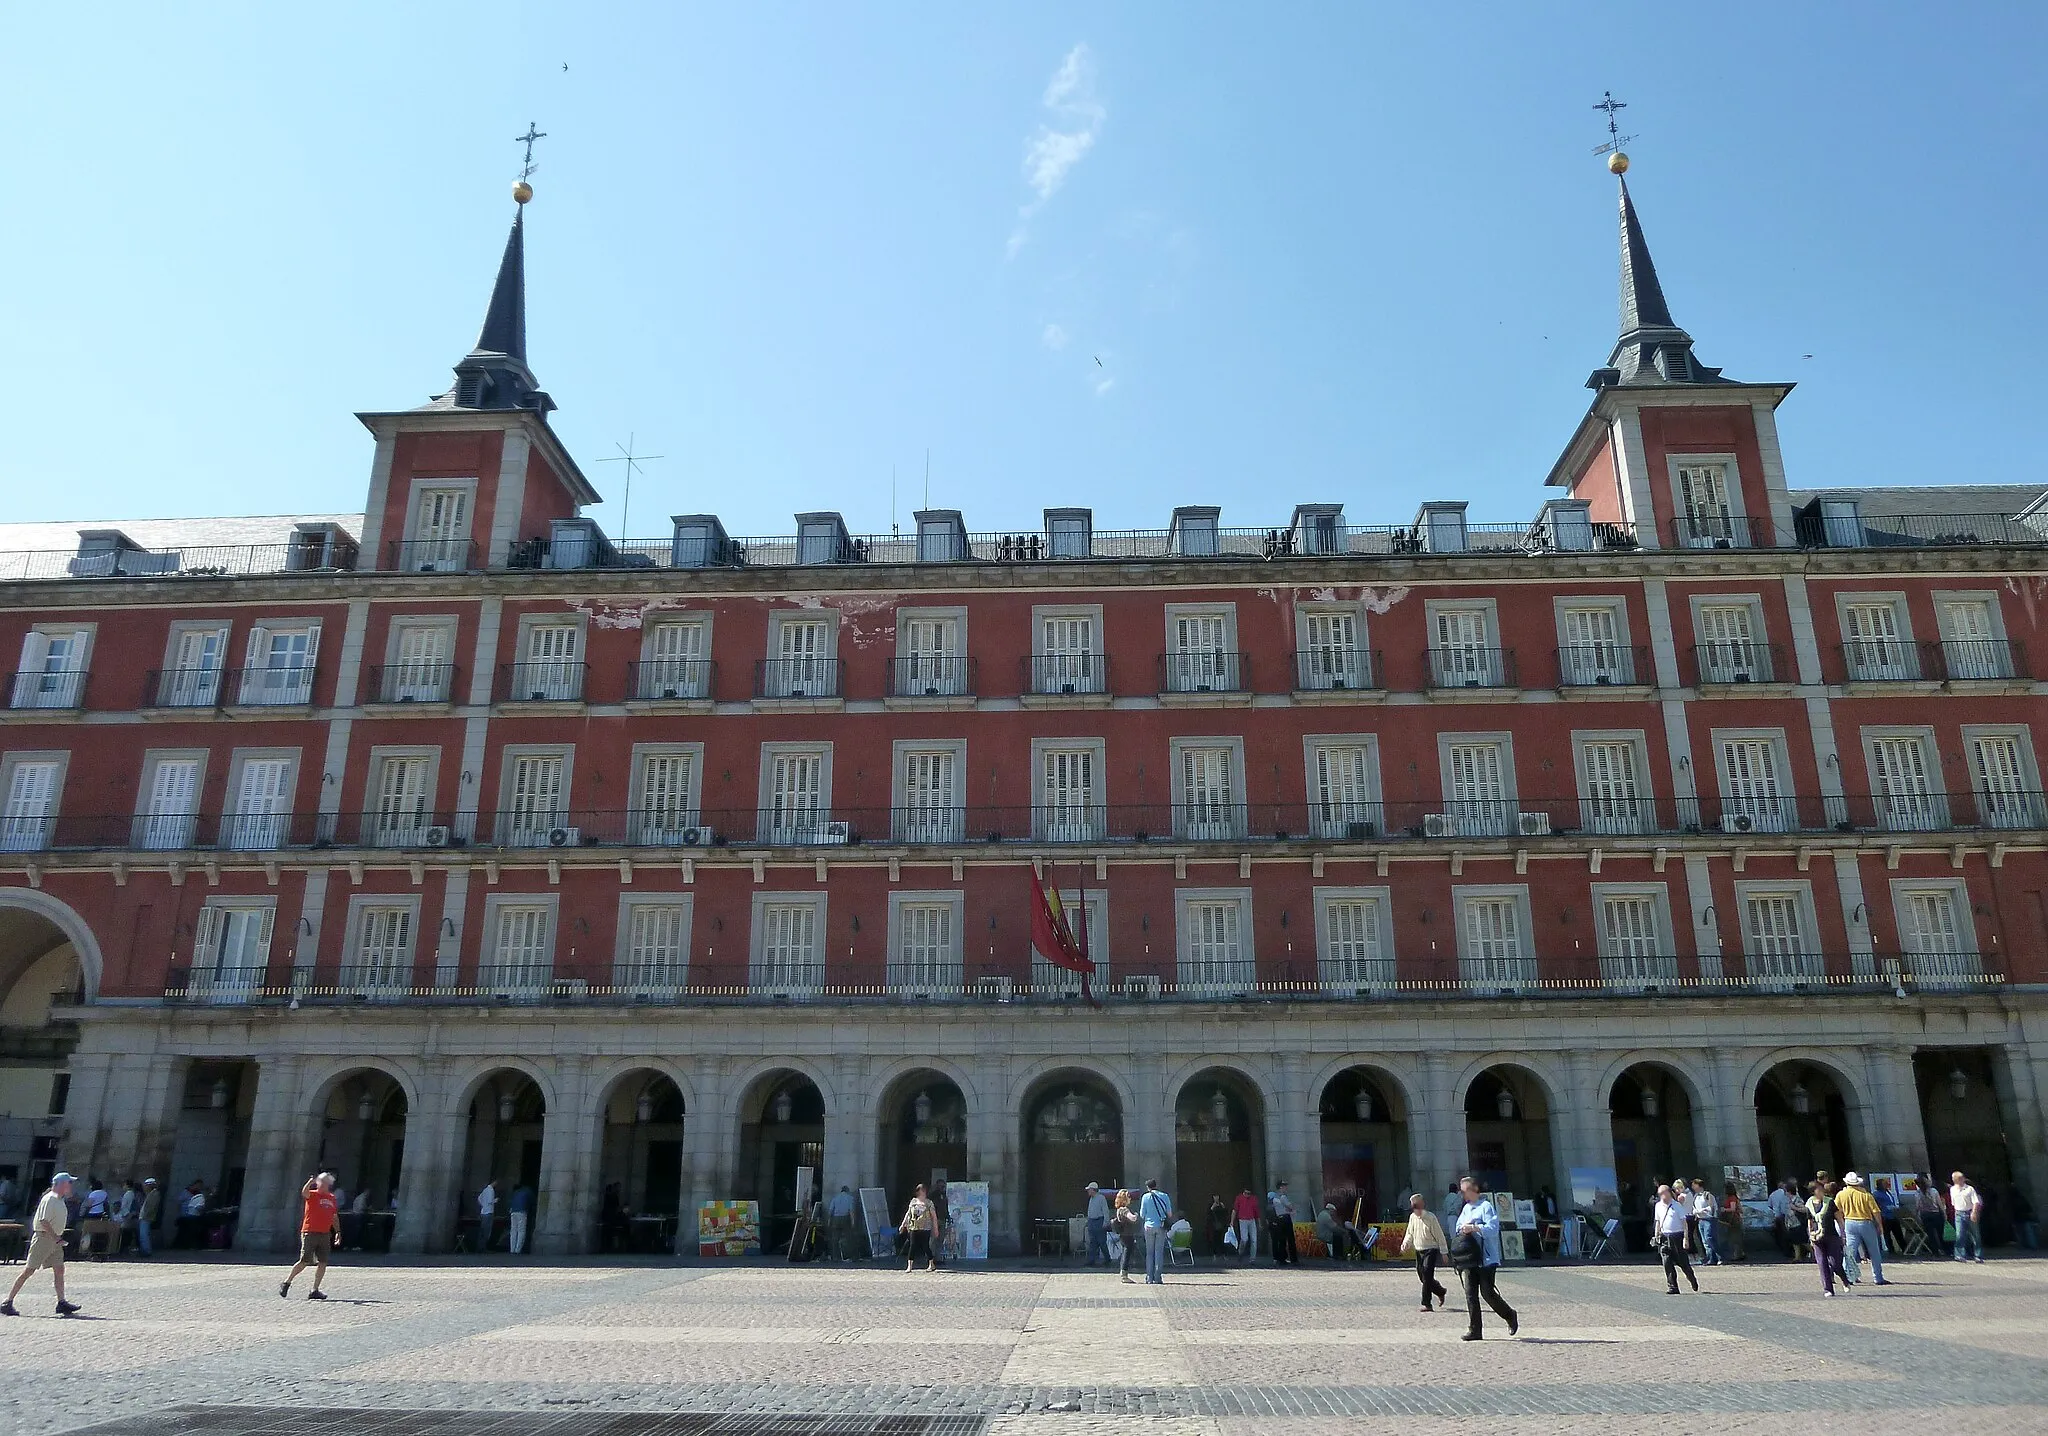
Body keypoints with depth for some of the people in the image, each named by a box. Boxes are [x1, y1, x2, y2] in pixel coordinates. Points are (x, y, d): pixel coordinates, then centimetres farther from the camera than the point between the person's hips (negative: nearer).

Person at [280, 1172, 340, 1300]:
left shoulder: (332, 1199, 14)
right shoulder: (312, 1195, -2)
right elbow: (304, 1193, -26)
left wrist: (337, 1231, 14)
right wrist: (310, 1182, -45)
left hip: (325, 1234, 5)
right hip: (310, 1232, -5)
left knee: (323, 1263, 0)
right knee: (304, 1262, -4)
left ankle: (314, 1291, 7)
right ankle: (286, 1283, 18)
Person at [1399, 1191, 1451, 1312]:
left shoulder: (1430, 1217, -12)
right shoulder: (1412, 1217, 5)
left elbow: (1439, 1235, -7)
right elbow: (1410, 1233, 16)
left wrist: (1444, 1251, -6)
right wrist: (1405, 1243, -3)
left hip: (1431, 1249, -7)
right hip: (1419, 1251, 7)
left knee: (1427, 1275, -16)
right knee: (1422, 1276, 10)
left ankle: (1426, 1303, -11)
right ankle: (1442, 1293, 35)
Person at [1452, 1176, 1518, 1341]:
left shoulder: (1486, 1206, -7)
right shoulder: (1466, 1208, 18)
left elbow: (1493, 1228, -17)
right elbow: (1459, 1227, 21)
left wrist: (1474, 1227, -21)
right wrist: (1463, 1229, 0)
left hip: (1486, 1259, -7)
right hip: (1469, 1259, 7)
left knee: (1487, 1293, -5)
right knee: (1470, 1294, 1)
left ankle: (1510, 1316, 20)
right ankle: (1474, 1330, 4)